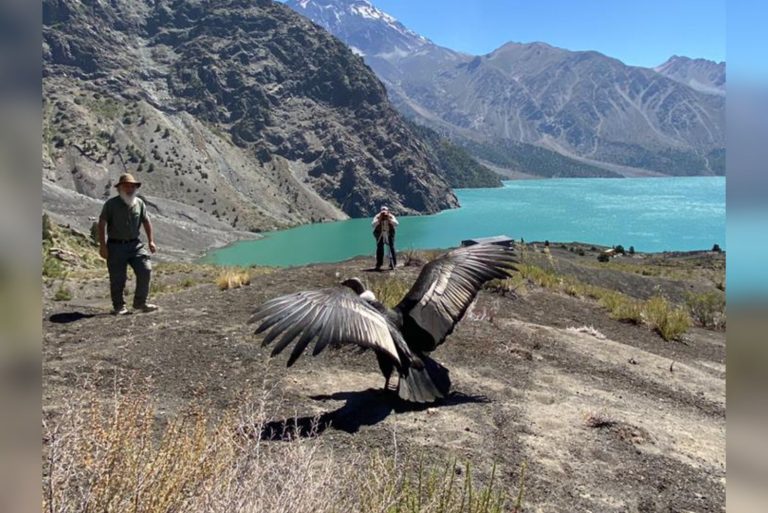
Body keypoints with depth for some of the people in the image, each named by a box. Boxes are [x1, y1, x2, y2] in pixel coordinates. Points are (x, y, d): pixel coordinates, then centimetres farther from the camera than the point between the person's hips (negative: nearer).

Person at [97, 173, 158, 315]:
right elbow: (102, 224, -5)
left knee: (145, 270, -8)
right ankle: (119, 306, 19)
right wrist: (102, 246, -10)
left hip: (135, 244, 3)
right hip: (115, 246, -3)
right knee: (117, 278, 2)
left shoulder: (139, 203, 6)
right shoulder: (111, 203, -5)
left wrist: (151, 241, 8)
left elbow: (146, 222, 14)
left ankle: (140, 302, 6)